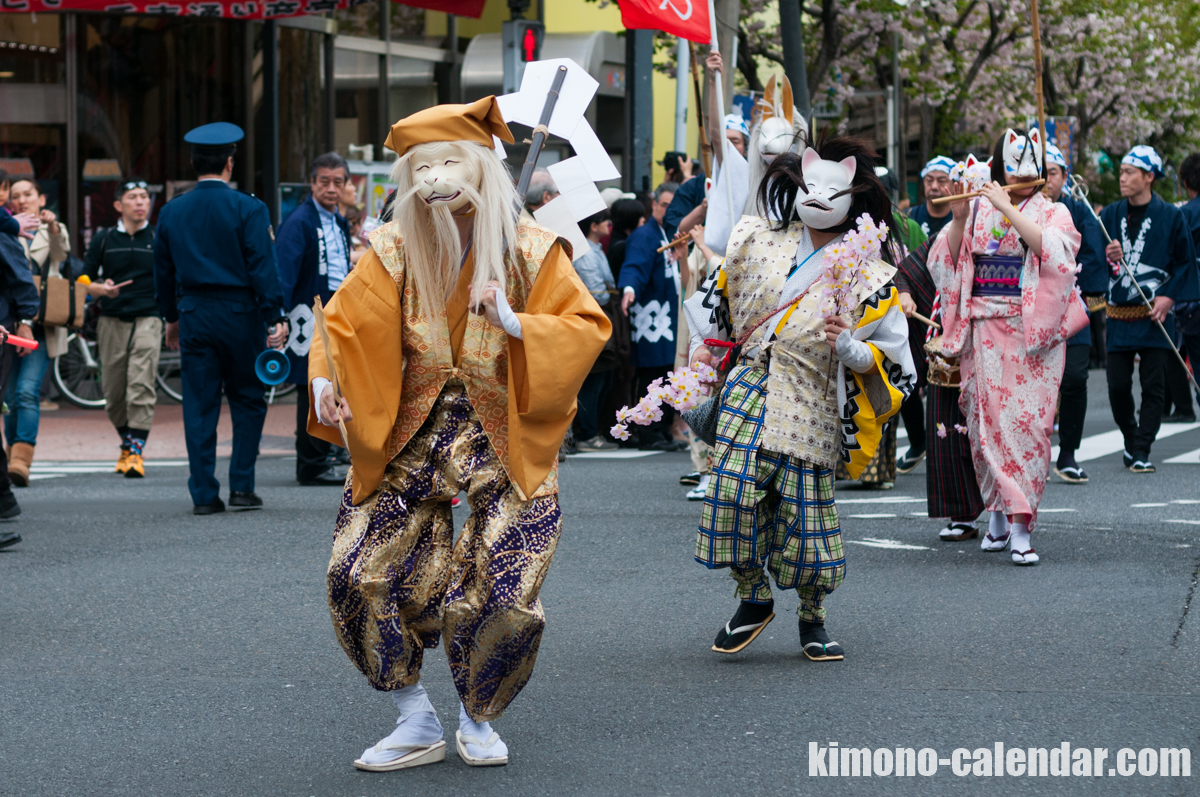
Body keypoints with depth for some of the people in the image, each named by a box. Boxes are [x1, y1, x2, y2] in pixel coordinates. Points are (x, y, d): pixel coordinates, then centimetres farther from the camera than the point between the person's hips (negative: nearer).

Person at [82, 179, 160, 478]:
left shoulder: (159, 239, 6)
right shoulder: (103, 239, 8)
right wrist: (101, 290, -12)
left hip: (147, 320, -2)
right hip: (111, 321, 2)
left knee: (141, 389, -14)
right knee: (113, 393, 6)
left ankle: (136, 452, -14)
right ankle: (126, 443, 26)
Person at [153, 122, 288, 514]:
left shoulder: (171, 212, 5)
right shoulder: (248, 209, -8)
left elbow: (163, 271, 12)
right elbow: (263, 267, -12)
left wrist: (172, 318, 23)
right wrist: (276, 318, -10)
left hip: (194, 316, 3)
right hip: (240, 315, -3)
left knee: (199, 407, 5)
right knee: (248, 401, 9)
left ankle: (203, 494, 4)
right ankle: (242, 487, 5)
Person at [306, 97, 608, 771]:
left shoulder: (531, 250, -5)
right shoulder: (397, 251, 0)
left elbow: (587, 328, -9)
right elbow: (347, 323, -2)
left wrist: (514, 322, -25)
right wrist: (324, 380, -23)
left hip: (506, 444, -2)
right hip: (416, 437, 3)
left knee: (503, 600, -12)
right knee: (359, 576, -7)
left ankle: (478, 720, 18)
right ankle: (418, 724, 11)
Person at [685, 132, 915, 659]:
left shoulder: (870, 277, -2)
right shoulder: (759, 242, 9)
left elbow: (892, 358, -2)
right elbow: (721, 290, 25)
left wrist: (849, 347, -21)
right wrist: (704, 344, 17)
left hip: (812, 406, -2)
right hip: (751, 389, 3)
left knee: (806, 506, -3)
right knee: (734, 490, -15)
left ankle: (812, 620, 19)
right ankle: (753, 600, 5)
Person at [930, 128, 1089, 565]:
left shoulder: (1053, 213, 6)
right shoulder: (978, 209, 11)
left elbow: (1053, 251, -16)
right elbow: (945, 263, 4)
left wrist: (1009, 210, -18)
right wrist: (959, 219, -10)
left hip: (1034, 334, -2)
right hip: (984, 332, 2)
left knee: (1027, 421, -10)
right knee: (987, 419, 1)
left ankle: (1021, 527, -10)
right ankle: (1000, 512, 17)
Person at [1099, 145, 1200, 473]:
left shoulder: (1170, 217, 0)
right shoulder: (1110, 215, 8)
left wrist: (1169, 297, -8)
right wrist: (1107, 258, -12)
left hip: (1154, 314, -2)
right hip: (1118, 312, 2)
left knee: (1153, 384, -4)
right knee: (1117, 385, 1)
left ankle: (1141, 452, 1)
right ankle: (1130, 441, 24)